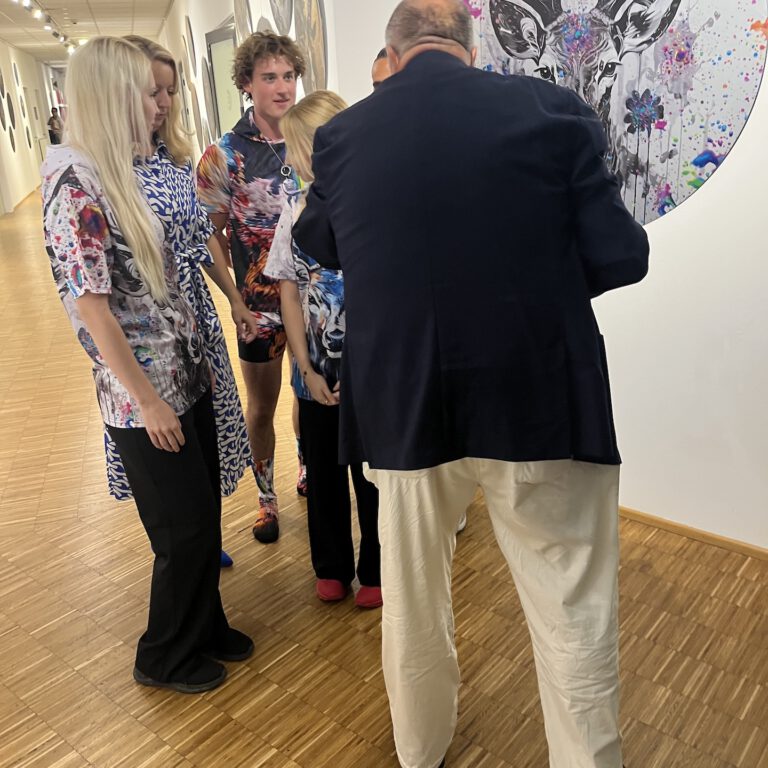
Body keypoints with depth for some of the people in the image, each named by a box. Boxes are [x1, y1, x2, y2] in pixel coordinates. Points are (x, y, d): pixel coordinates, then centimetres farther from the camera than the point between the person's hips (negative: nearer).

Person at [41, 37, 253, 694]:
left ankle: (205, 626, 39)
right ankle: (166, 657, 29)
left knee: (205, 516, 18)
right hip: (146, 399, -8)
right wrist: (148, 401, -16)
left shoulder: (122, 175, 9)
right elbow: (91, 307, -19)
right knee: (185, 530, 6)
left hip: (187, 379, 8)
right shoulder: (74, 183, -17)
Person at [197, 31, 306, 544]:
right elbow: (212, 237, -7)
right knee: (261, 409, 10)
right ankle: (267, 500, 29)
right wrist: (236, 296, -14)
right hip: (260, 304, -3)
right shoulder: (224, 157, -9)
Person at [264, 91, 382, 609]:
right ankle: (332, 566, 38)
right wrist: (307, 369, -3)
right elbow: (290, 291, 3)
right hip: (317, 371, 4)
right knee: (323, 472, 16)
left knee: (371, 473, 10)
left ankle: (376, 571, 32)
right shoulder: (297, 209, 2)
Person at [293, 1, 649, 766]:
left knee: (412, 598, 23)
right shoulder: (551, 109, -7)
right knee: (573, 614, 14)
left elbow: (315, 244, 16)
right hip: (539, 402, -2)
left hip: (403, 406, 3)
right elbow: (619, 257, -8)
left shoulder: (341, 135, -1)